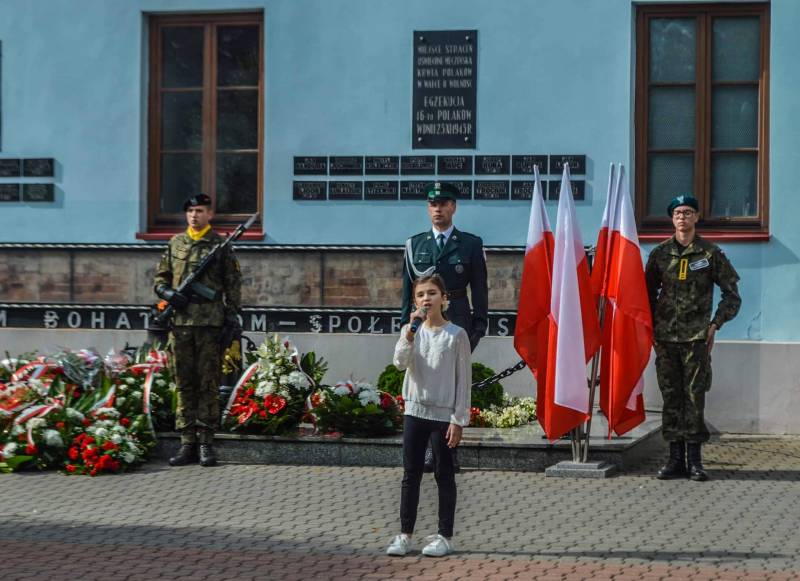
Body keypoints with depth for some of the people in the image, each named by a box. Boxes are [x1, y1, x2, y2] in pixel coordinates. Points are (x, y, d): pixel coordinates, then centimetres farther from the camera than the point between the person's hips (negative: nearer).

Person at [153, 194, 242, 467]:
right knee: (184, 384, 5)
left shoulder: (221, 246, 3)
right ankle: (187, 443, 8)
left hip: (210, 323, -4)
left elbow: (233, 285, 1)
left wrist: (232, 317, -5)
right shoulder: (175, 243, 13)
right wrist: (169, 293, -4)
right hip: (180, 322, 4)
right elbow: (160, 277, 17)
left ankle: (206, 442, 2)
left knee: (208, 384, -2)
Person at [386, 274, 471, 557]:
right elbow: (400, 362, -12)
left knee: (444, 474, 4)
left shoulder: (456, 335, -6)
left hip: (443, 414, -4)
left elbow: (463, 380, -6)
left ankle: (445, 536, 12)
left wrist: (458, 420, -9)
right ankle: (405, 534, 13)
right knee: (411, 474, 7)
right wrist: (411, 329, -21)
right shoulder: (410, 331, 4)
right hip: (415, 411, 4)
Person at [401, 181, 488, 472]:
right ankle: (430, 450, 1)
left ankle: (450, 450, 4)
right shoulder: (414, 244, 13)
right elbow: (408, 288, 14)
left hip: (458, 324, -2)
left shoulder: (471, 244, 6)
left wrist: (479, 326, 0)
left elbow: (480, 289, 6)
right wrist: (407, 324, 8)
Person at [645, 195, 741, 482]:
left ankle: (694, 460, 1)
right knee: (671, 397, 3)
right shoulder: (660, 254, 9)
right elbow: (648, 293, 15)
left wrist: (715, 324, -2)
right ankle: (676, 458, 7)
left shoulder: (711, 254, 3)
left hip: (696, 338, -2)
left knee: (694, 396, -4)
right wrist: (652, 328, 6)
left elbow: (732, 295, 7)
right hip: (665, 338, 2)